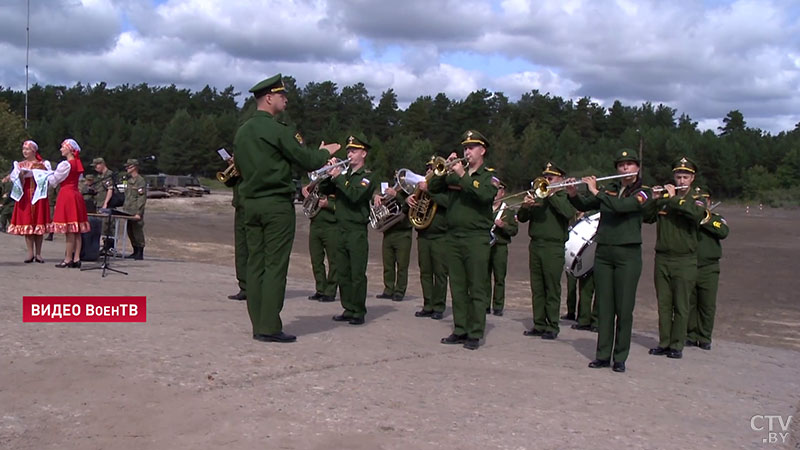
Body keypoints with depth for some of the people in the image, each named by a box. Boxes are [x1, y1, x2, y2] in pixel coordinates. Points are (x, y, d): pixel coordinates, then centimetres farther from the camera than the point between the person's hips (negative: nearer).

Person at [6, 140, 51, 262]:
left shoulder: (43, 164, 8)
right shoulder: (19, 165, 14)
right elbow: (14, 178, 2)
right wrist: (20, 175, -17)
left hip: (38, 195, -2)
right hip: (25, 196, 2)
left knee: (39, 223, -2)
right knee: (26, 223, -4)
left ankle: (38, 253, 2)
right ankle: (30, 253, -2)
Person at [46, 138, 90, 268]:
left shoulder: (65, 164, -11)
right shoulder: (77, 164, 12)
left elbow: (54, 180, -6)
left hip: (66, 195, -8)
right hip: (76, 195, 8)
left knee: (69, 230, -6)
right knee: (76, 230, 6)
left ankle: (68, 259, -3)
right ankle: (76, 258, 6)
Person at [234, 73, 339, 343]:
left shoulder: (242, 131, 12)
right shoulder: (276, 130, -13)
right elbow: (309, 162, -12)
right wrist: (325, 152, 10)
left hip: (250, 203, 8)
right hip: (277, 204, -8)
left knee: (255, 264, 8)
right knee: (275, 265, -4)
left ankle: (258, 325, 12)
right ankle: (270, 327, -3)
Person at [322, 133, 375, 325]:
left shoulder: (367, 176, -4)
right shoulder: (344, 174, 15)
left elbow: (355, 195, -21)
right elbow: (324, 190, 10)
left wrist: (338, 177, -18)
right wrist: (329, 174, -5)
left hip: (357, 231, -7)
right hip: (341, 229, 7)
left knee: (357, 274, -5)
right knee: (342, 273, 9)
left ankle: (359, 312, 1)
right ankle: (348, 309, 17)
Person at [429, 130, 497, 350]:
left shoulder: (489, 176, 3)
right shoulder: (456, 174, 16)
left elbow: (485, 195, -18)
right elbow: (433, 187, 7)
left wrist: (463, 176, -19)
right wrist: (446, 169, -6)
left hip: (477, 239, -5)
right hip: (454, 237, 5)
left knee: (477, 289, -2)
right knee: (458, 288, 9)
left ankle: (475, 334, 2)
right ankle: (460, 330, 16)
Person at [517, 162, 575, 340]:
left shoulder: (564, 196, 2)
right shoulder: (538, 195, 16)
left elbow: (569, 213, -20)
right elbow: (522, 218, 12)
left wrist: (552, 195, -17)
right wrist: (525, 206, -9)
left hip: (554, 247, -5)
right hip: (535, 245, 5)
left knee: (552, 289, -3)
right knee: (537, 288, 8)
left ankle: (552, 327, 3)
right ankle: (539, 324, 15)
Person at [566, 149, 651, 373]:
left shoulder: (643, 193, -2)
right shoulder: (610, 189, 11)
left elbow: (621, 206, -21)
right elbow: (584, 206, 12)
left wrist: (596, 191, -18)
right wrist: (573, 194, -7)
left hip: (628, 255, -4)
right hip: (603, 253, 4)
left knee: (624, 308, -1)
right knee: (604, 306, 6)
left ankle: (620, 358, 8)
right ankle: (603, 355, 13)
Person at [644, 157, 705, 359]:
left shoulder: (697, 200, 1)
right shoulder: (664, 197, 10)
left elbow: (696, 213, -23)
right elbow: (646, 218, 3)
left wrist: (674, 199, -19)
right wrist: (654, 200, -11)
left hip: (685, 261, -3)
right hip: (662, 259, 3)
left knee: (681, 306, 0)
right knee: (663, 304, 8)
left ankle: (677, 345, 7)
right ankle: (664, 342, 16)